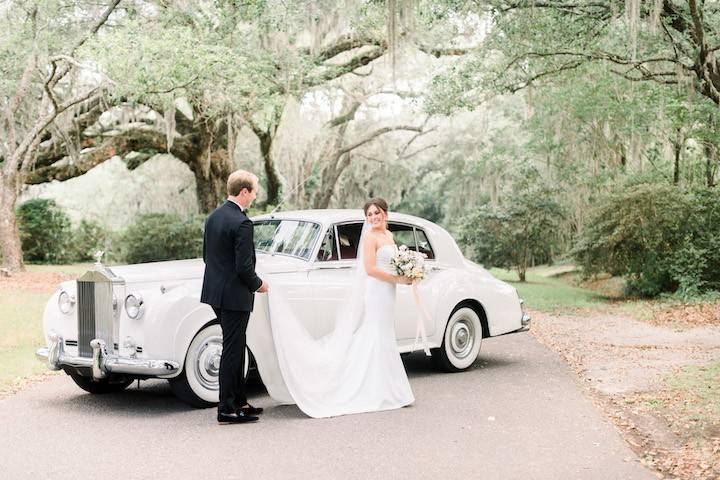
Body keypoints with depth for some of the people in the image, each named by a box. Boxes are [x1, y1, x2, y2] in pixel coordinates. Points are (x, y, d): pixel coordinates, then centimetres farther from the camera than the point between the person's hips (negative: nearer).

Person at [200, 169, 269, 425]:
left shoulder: (213, 217, 8)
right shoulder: (242, 223, -20)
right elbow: (244, 267, -21)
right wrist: (258, 284, -3)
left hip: (215, 291, 9)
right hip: (235, 295, -9)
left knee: (236, 348, 18)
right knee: (232, 351, -1)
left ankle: (239, 401, 27)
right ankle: (227, 409, 6)